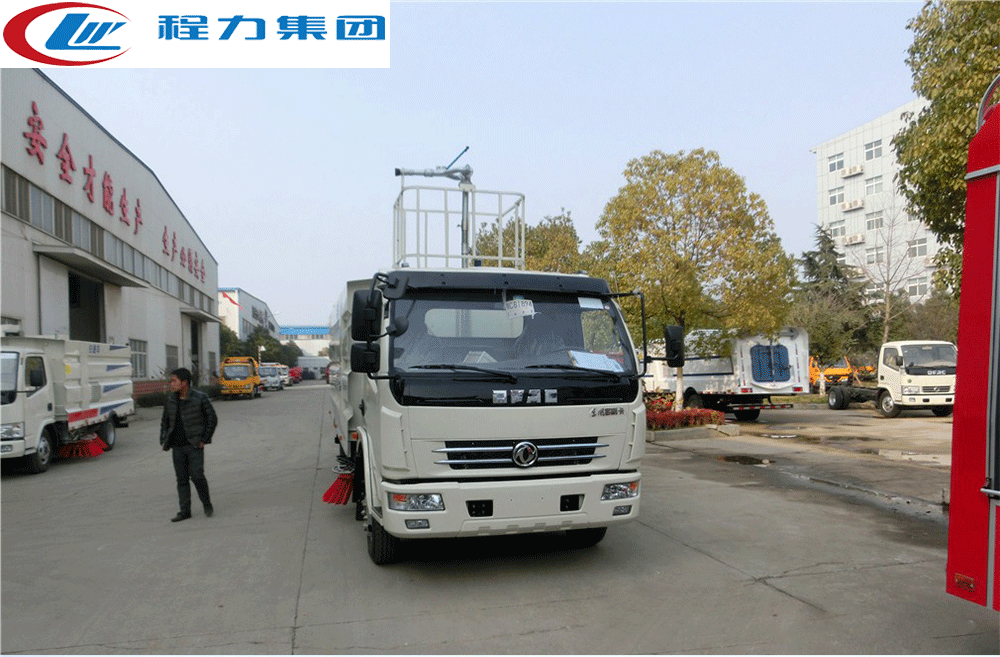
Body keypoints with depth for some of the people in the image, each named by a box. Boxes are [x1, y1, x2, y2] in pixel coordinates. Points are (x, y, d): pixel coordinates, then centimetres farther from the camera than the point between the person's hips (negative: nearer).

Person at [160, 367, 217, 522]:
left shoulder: (200, 398, -7)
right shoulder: (170, 400, 7)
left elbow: (212, 419, -1)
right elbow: (165, 422, 17)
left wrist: (205, 439, -6)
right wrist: (164, 441, 7)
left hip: (194, 446, -5)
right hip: (177, 447, 5)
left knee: (197, 476, -10)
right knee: (181, 479, 6)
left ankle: (207, 504, 11)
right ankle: (185, 511, 14)